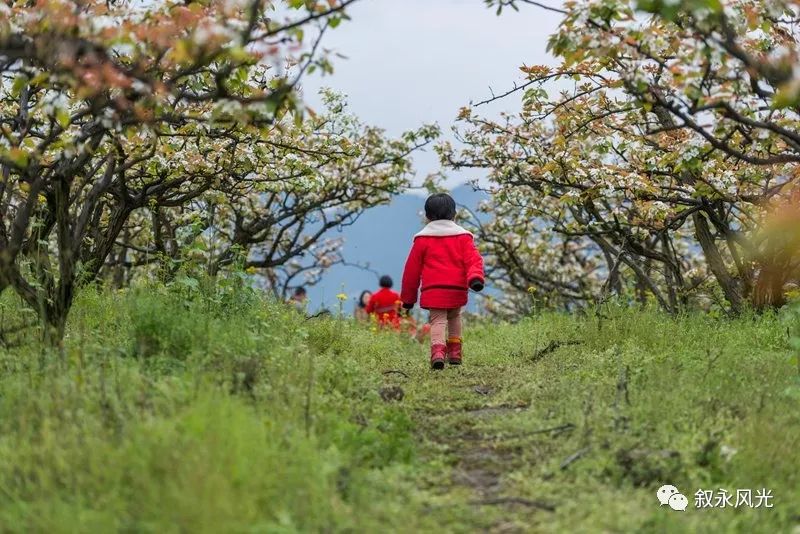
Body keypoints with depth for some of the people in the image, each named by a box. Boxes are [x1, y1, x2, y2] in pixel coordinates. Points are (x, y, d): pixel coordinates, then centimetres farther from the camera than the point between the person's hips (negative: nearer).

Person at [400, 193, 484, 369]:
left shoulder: (422, 238, 7)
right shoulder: (463, 236, 11)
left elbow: (412, 269, 9)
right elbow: (473, 259, -7)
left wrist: (408, 297, 16)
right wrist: (475, 277, -22)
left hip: (433, 291, -2)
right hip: (457, 289, 2)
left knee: (438, 321, -4)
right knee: (454, 318, 24)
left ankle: (437, 351, -30)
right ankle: (455, 352, 17)